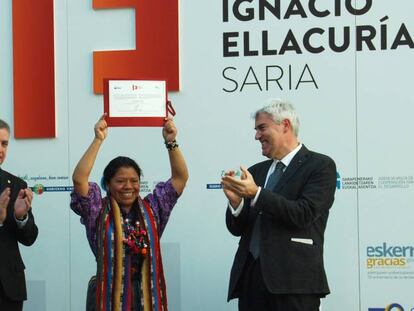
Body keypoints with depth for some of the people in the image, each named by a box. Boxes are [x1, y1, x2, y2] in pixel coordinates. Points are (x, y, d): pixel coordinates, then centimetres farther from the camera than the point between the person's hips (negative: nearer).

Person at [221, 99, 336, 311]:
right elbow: (237, 228, 15)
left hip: (293, 280, -5)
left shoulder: (320, 166, 0)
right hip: (250, 277, 6)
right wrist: (236, 200, -5)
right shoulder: (256, 171, 16)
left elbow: (303, 214, -13)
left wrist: (256, 194, -18)